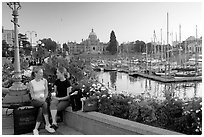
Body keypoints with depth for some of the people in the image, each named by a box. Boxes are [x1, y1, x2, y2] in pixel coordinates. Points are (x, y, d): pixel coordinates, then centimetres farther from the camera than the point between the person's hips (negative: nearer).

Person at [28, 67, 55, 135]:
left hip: (43, 100, 3)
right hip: (35, 101, -3)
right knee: (44, 104, -34)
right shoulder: (31, 83, -3)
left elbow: (46, 92, 6)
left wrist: (44, 98, -13)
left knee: (41, 109, -32)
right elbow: (32, 95, -4)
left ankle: (36, 129, -26)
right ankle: (47, 125, -33)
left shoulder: (44, 81, 5)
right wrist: (39, 99, -19)